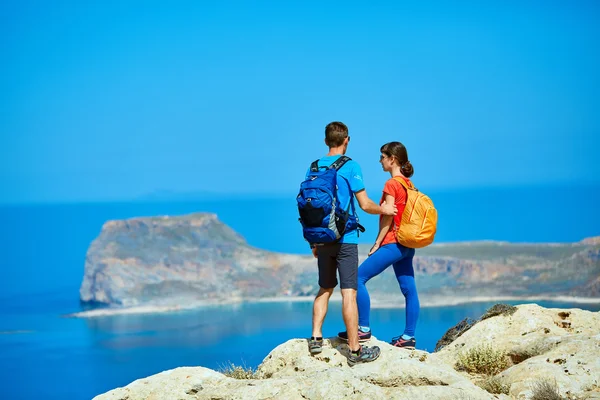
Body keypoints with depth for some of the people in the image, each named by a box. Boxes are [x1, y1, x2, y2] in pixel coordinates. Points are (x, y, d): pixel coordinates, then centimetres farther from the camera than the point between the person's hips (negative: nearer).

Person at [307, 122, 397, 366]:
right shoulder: (350, 167, -8)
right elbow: (365, 205, -11)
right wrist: (384, 210, 9)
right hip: (345, 238, -5)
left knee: (325, 289, 20)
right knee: (349, 293, -4)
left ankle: (316, 338, 15)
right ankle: (355, 351, -2)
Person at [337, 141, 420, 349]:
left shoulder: (391, 185, -13)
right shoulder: (408, 184, 12)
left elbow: (387, 218, -16)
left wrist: (377, 243, -9)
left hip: (392, 243, -9)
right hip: (407, 245, 9)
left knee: (359, 277, -5)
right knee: (409, 289, 7)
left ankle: (364, 329, -5)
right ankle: (408, 336, 10)